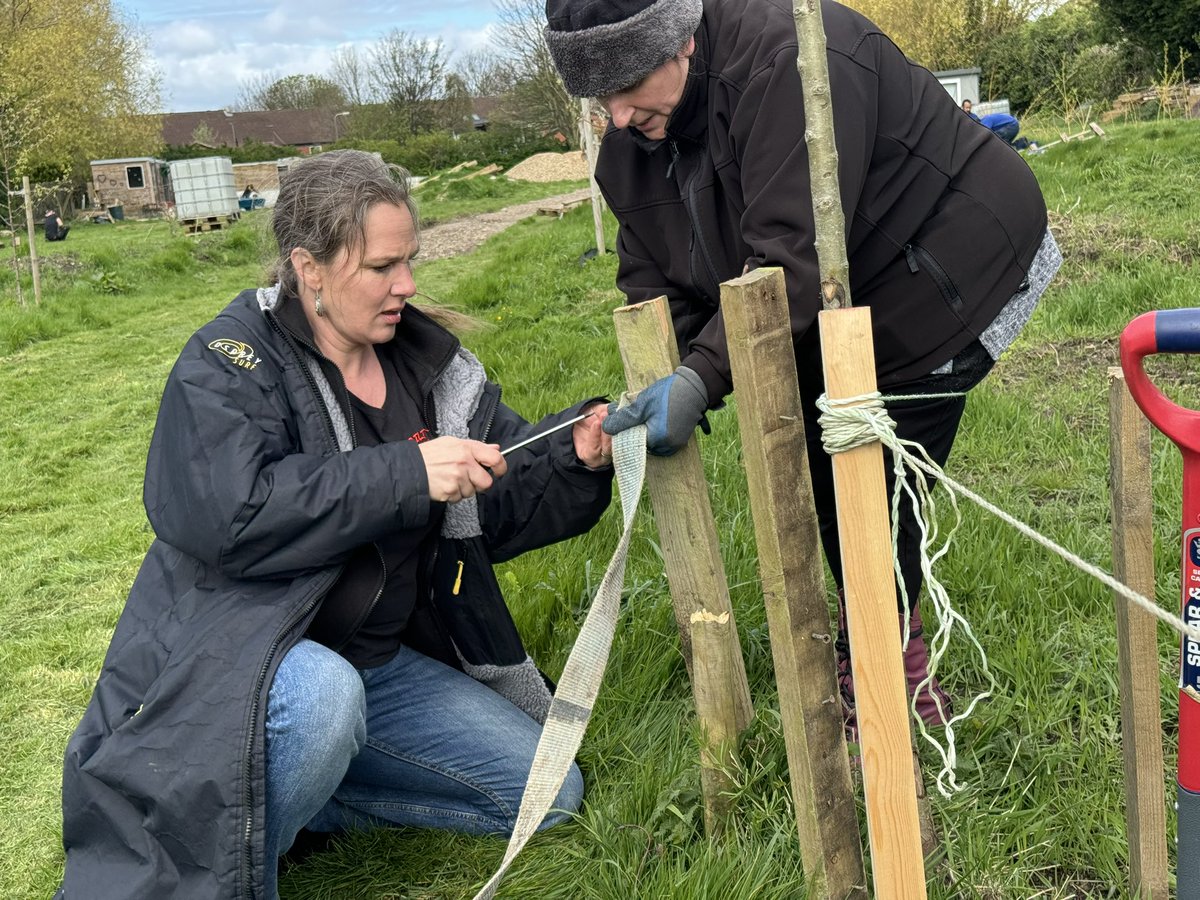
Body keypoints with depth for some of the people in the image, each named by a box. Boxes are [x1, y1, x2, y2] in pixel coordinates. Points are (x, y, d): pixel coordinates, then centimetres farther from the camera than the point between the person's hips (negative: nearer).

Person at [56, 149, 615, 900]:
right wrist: (406, 474, -31)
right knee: (322, 695, -41)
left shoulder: (427, 361, 4)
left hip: (379, 657, 7)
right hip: (237, 659, -7)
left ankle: (282, 789, 8)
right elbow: (226, 518, -30)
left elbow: (501, 504, 5)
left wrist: (578, 453, -16)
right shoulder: (230, 365, -13)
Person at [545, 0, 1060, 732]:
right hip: (831, 315, 8)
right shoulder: (630, 146, -5)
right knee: (818, 479, 11)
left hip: (947, 280, -8)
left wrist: (702, 378, -43)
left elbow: (793, 256, -38)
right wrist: (658, 388, -21)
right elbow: (652, 281, -4)